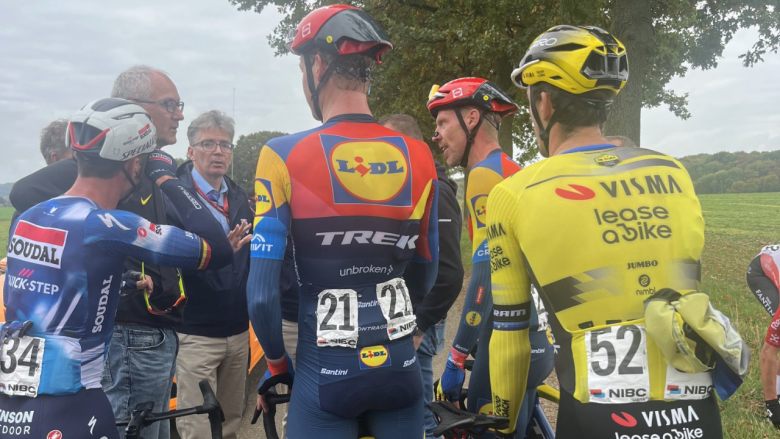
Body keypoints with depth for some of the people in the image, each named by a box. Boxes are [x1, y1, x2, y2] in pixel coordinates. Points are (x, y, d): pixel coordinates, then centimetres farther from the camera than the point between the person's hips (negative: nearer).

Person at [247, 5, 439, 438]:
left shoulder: (285, 156, -13)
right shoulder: (418, 157, -3)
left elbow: (262, 292, -13)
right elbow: (426, 276, 8)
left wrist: (277, 363, 5)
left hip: (325, 370, -3)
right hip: (399, 364, 4)